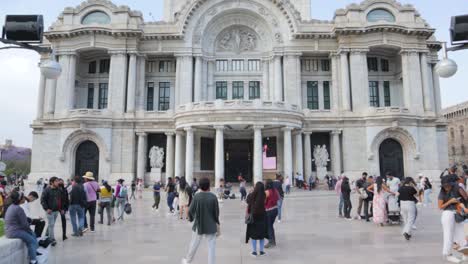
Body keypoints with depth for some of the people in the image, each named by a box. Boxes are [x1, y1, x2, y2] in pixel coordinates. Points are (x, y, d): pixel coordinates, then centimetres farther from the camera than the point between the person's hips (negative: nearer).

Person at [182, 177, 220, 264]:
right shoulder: (213, 197, -12)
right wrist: (218, 227, 3)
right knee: (211, 247, 7)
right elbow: (216, 213, -7)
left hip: (198, 225, 2)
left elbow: (191, 211, -6)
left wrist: (191, 218, 16)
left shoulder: (197, 197, -11)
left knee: (194, 244, 20)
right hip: (211, 226, -2)